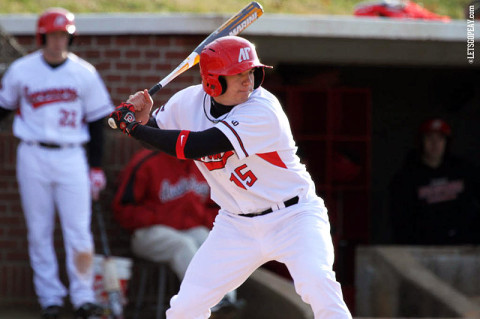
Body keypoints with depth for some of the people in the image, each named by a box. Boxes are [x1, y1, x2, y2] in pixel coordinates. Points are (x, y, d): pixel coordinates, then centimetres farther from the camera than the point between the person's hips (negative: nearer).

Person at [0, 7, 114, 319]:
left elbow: (96, 121, 7)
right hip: (33, 157, 1)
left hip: (71, 157, -1)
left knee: (78, 231, -6)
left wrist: (96, 168, 5)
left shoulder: (85, 73, 2)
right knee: (39, 231, 4)